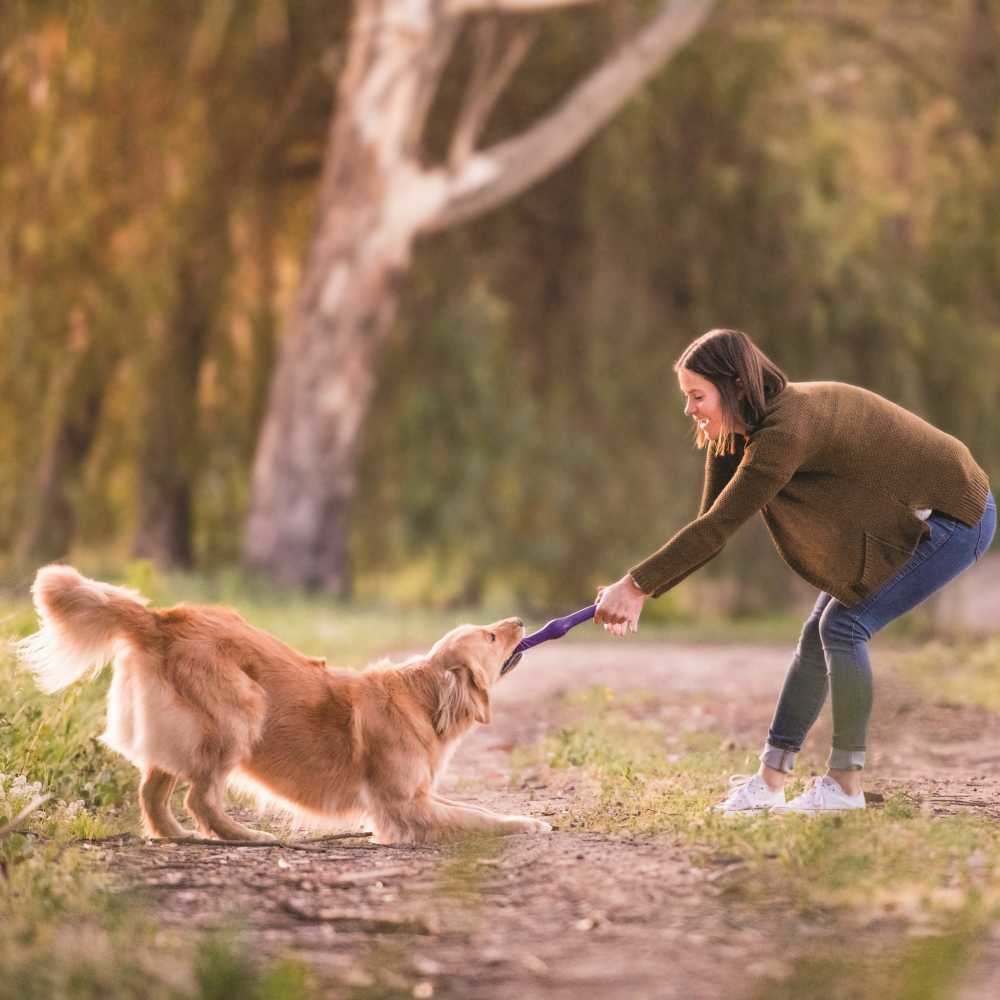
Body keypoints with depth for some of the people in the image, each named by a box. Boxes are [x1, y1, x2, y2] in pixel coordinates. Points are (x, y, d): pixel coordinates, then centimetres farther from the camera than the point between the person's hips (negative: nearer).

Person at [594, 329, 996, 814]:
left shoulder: (787, 430, -31)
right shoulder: (740, 432, -2)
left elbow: (718, 527, -32)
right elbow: (711, 528, -1)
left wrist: (636, 584, -29)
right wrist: (639, 593, -11)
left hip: (956, 518, -10)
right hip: (909, 517, 10)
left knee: (845, 624, -14)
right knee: (819, 634, 6)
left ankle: (845, 786, -2)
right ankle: (769, 783, 9)